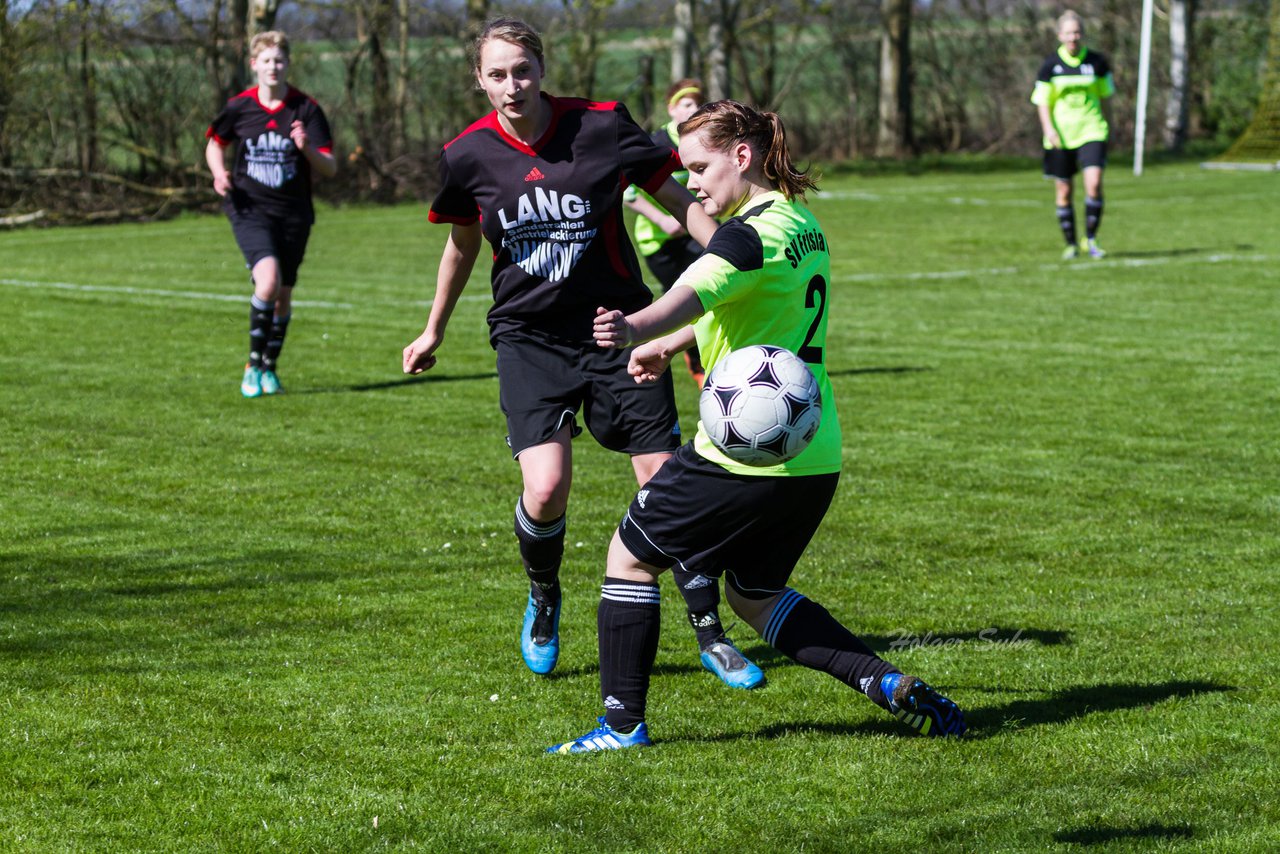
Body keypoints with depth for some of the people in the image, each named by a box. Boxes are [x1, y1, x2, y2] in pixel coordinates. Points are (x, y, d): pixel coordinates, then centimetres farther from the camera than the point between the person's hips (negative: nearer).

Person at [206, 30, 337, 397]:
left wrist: (307, 148, -24)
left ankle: (269, 367, 28)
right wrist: (219, 173, -3)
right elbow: (215, 143, 17)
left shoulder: (307, 109, -4)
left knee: (284, 294, 8)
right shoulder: (239, 107, -2)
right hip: (249, 208, -2)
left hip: (294, 212, 2)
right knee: (268, 280, -23)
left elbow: (330, 169, -4)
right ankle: (254, 365, -10)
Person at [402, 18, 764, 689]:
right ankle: (543, 599, 16)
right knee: (545, 489, -17)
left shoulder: (601, 126, -10)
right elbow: (463, 244, 15)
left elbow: (679, 201, 0)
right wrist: (434, 331, 25)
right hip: (529, 338, 0)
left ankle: (710, 635, 15)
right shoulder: (468, 155, -4)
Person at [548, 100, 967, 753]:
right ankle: (890, 686, 9)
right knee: (754, 595, 22)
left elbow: (691, 295, -39)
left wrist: (633, 330, -56)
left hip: (744, 455, -9)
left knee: (630, 557, 8)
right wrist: (668, 346, 37)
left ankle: (622, 723, 9)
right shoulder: (804, 225, 13)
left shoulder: (751, 234, -17)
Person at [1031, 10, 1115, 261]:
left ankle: (1091, 240, -5)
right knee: (1063, 191, 4)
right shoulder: (1050, 66, -1)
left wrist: (1107, 127, 15)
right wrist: (1048, 128, -14)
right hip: (1061, 134, 0)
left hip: (1091, 132, 0)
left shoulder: (1097, 62, 2)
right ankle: (1071, 244, 18)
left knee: (1094, 183, -18)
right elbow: (1042, 102, 1)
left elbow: (1106, 94, 14)